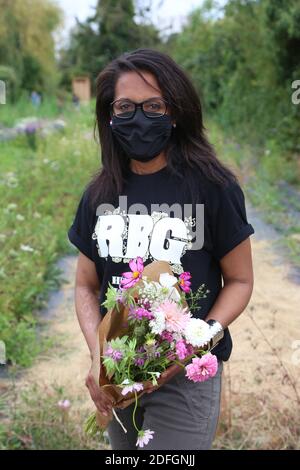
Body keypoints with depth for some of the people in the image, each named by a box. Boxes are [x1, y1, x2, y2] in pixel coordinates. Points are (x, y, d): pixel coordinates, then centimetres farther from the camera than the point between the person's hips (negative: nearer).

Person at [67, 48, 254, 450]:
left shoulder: (213, 187, -11)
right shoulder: (99, 195, 1)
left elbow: (240, 280, -5)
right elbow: (87, 285, 5)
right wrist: (99, 356, -12)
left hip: (188, 377, -4)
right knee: (125, 447, 22)